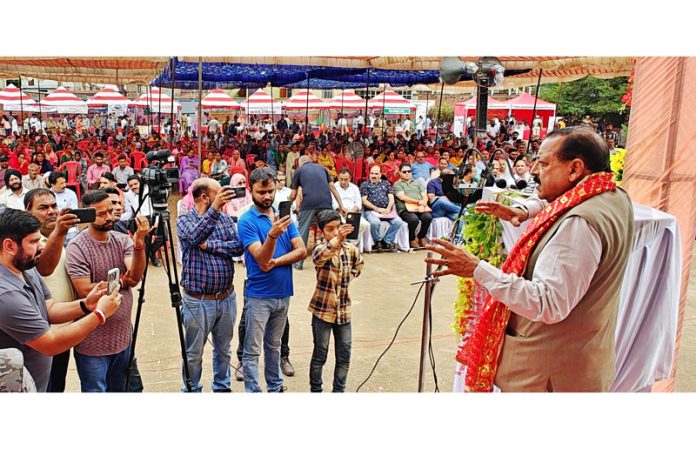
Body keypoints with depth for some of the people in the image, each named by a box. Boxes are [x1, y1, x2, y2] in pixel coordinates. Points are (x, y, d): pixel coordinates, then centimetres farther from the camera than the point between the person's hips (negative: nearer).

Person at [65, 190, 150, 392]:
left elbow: (135, 276, -14)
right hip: (93, 342, -5)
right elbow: (85, 290, -19)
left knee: (119, 389, 21)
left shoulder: (122, 240, 0)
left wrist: (138, 242, -27)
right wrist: (120, 281, -9)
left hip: (123, 336, 5)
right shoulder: (77, 247, -14)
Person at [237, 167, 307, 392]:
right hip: (258, 295, -5)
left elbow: (301, 251, -3)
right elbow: (261, 258, -22)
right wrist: (272, 234, -39)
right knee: (253, 350, 3)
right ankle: (253, 392, 12)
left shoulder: (284, 216, 5)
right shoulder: (247, 220, -11)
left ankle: (275, 387, 31)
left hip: (283, 293, 5)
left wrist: (275, 262, -15)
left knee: (274, 346, 19)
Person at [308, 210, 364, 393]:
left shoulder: (350, 248, -2)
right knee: (320, 355, 7)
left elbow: (359, 263, 22)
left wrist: (349, 278, 5)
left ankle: (339, 391, 25)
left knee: (344, 356, 9)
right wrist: (337, 240, -58)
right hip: (322, 309, -4)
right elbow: (319, 257, -41)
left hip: (344, 310, 4)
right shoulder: (321, 248, -14)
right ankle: (315, 390, 23)